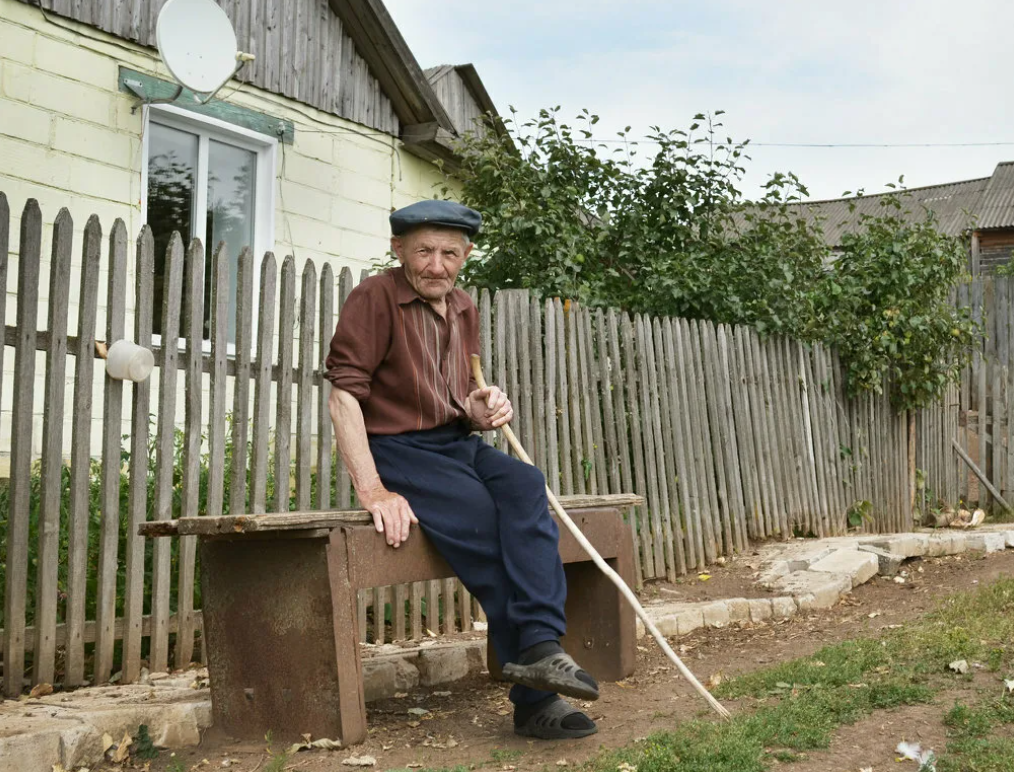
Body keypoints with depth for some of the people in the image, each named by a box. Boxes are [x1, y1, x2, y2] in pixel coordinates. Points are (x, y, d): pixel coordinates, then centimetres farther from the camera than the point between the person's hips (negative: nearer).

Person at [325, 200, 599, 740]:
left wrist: (483, 410, -4)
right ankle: (535, 696, -23)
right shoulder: (374, 299, -7)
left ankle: (538, 645, -33)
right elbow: (344, 396, -16)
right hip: (395, 448, -6)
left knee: (525, 486, -25)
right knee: (481, 513, -29)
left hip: (455, 445, 6)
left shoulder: (464, 310, 15)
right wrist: (372, 490, -25)